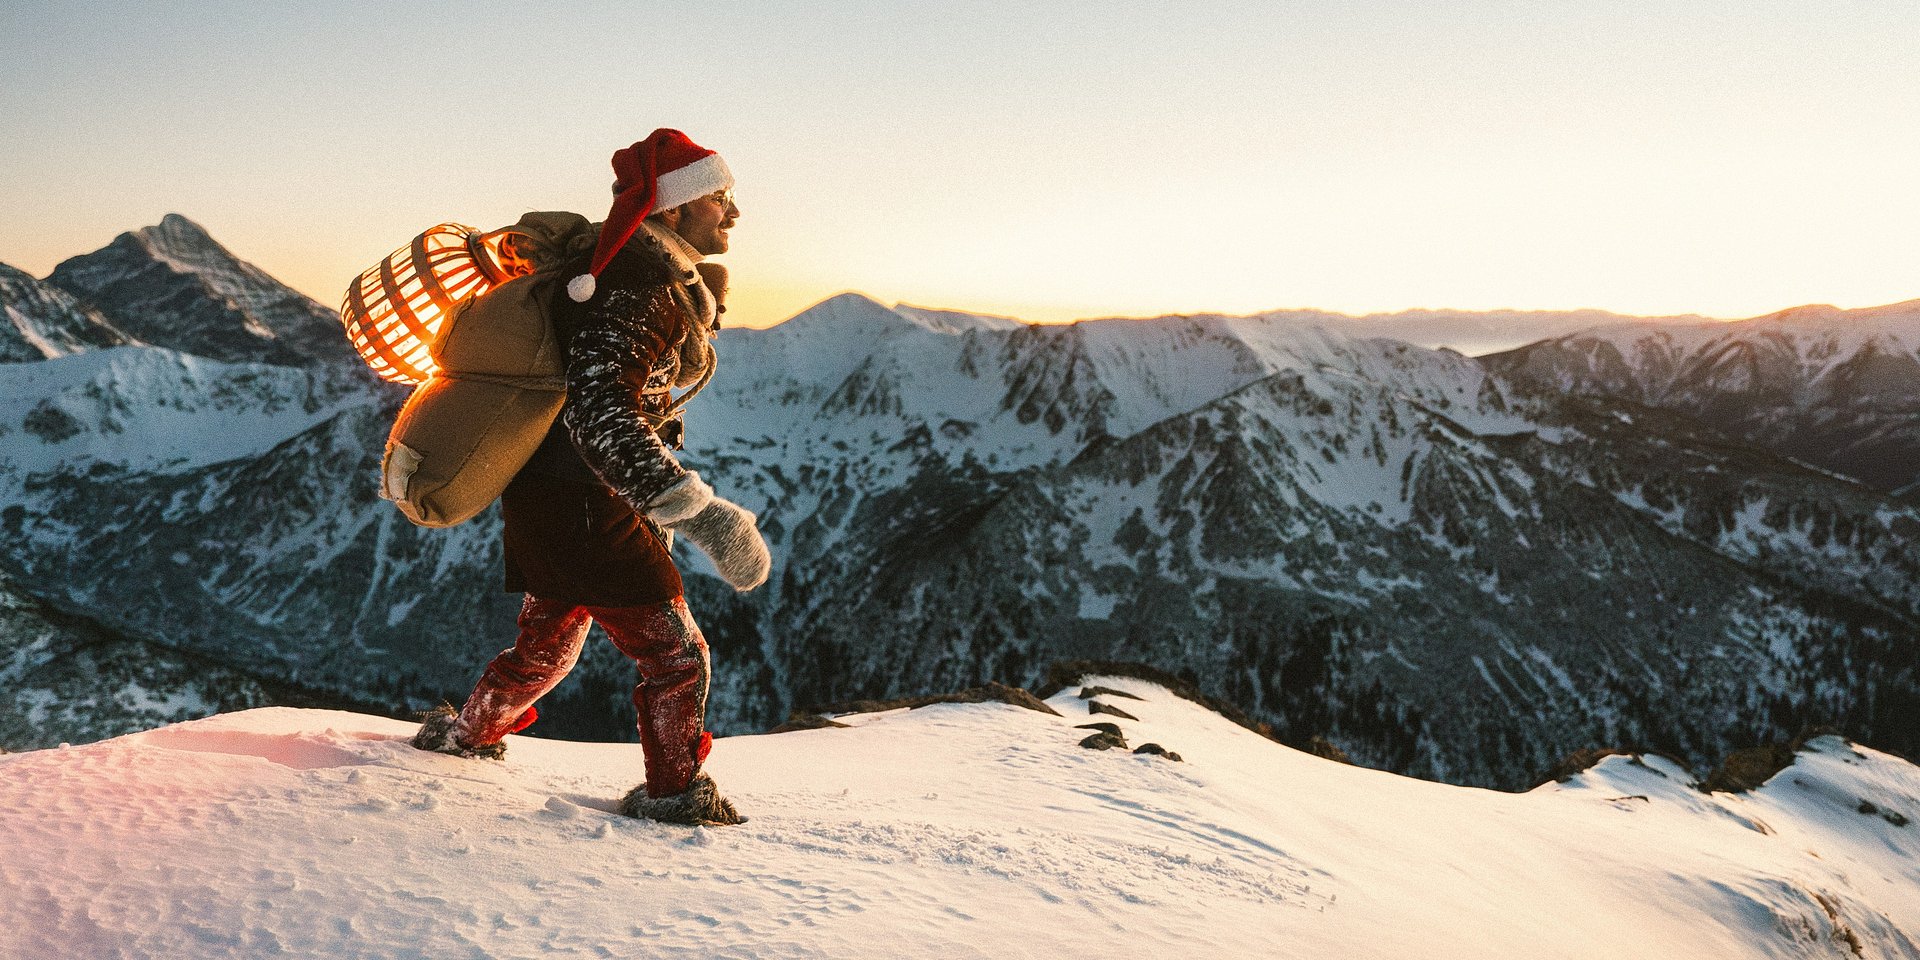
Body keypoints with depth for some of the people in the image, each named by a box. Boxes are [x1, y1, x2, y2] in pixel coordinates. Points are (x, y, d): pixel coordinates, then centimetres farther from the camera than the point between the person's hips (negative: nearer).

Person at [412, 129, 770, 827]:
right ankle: (674, 792, 17)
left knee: (548, 648, 28)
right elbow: (601, 415, -36)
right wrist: (698, 512, -42)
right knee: (677, 653, 1)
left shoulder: (655, 279, 9)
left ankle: (467, 733, 48)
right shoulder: (638, 293, -23)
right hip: (582, 509, -10)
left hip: (550, 501, 10)